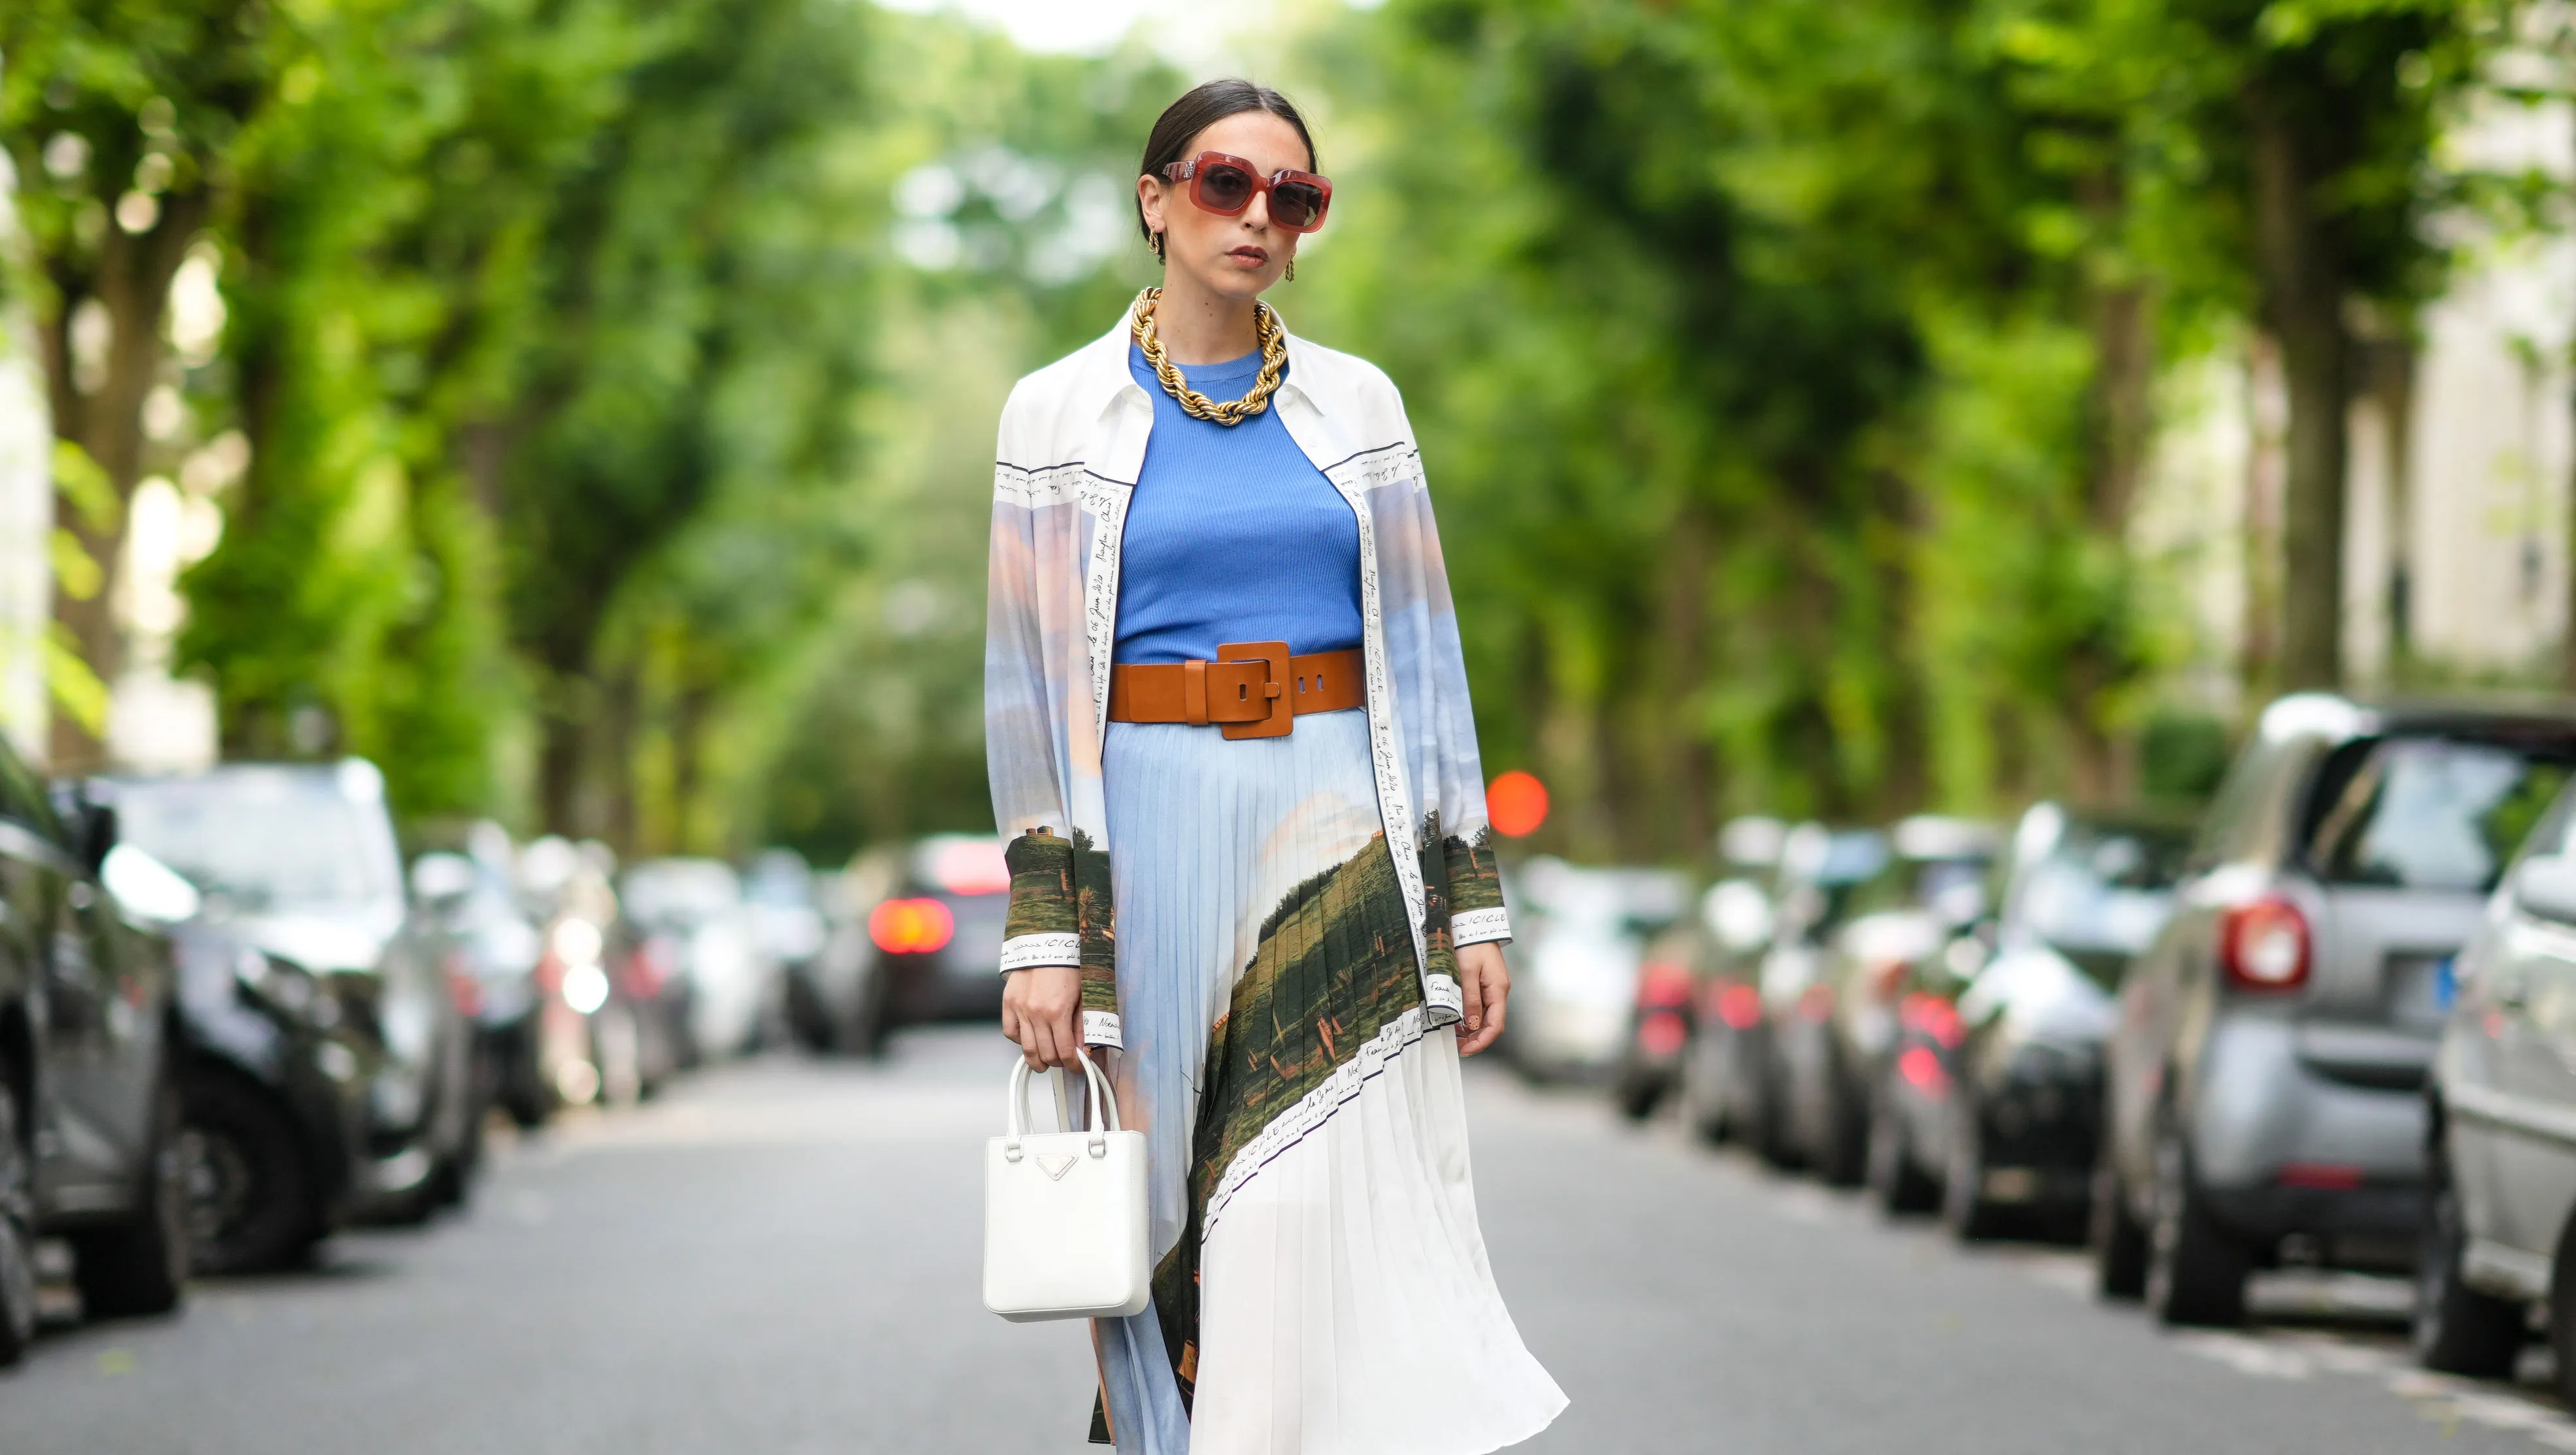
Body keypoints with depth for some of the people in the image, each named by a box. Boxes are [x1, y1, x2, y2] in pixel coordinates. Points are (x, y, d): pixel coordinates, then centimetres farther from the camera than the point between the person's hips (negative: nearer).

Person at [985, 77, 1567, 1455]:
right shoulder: (1062, 411, 3)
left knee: (1347, 1226, -8)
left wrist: (1472, 903, 4)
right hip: (1152, 839, -1)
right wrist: (1042, 928, -7)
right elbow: (1032, 676, 0)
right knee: (1179, 1221, 2)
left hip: (1338, 829, 1)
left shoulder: (1356, 407, 8)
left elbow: (1422, 654, 9)